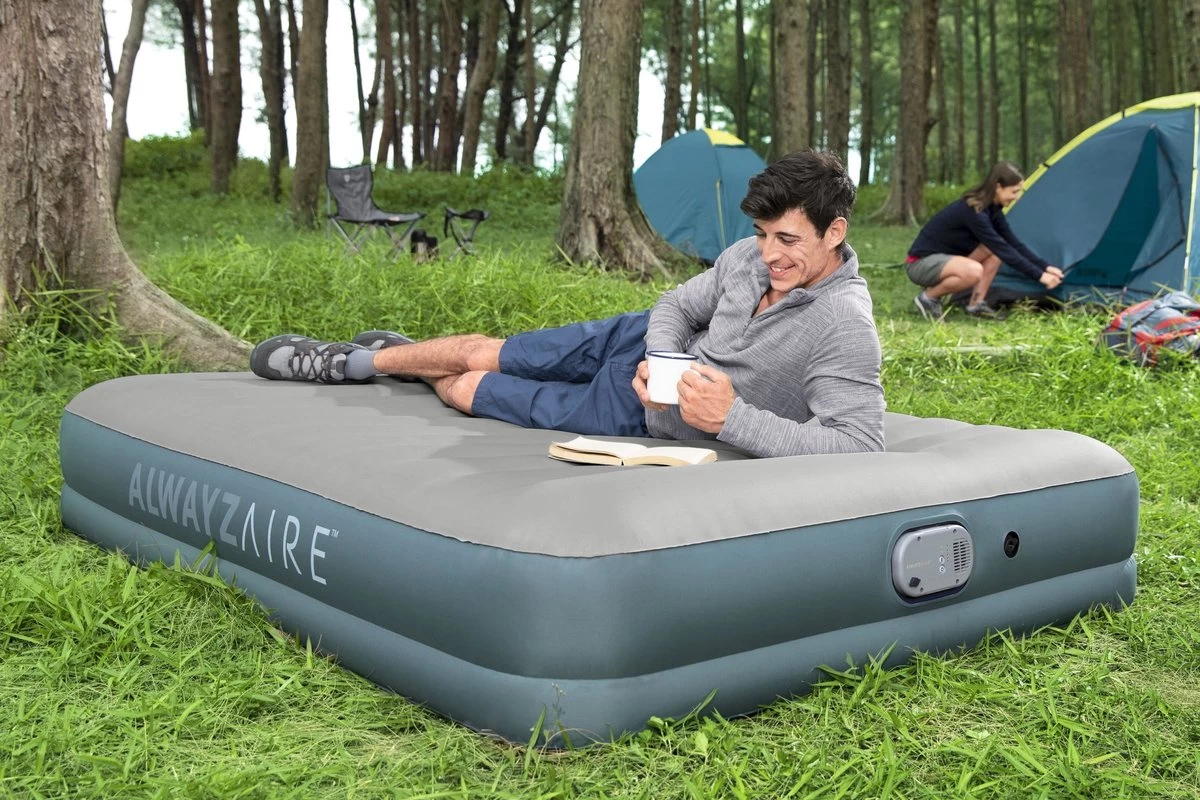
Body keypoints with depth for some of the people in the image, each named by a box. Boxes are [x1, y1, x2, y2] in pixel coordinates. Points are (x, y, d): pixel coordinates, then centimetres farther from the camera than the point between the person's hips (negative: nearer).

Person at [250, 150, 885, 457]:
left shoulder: (845, 328, -32)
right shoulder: (752, 257, -12)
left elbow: (860, 443, -39)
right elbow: (677, 305, 1)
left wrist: (733, 418, -43)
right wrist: (662, 361, -22)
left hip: (637, 412, -4)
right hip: (644, 342, 4)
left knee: (468, 389, 9)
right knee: (478, 351, 13)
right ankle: (353, 362, 45)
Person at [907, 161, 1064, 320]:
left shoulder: (991, 208, 3)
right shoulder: (972, 211, -25)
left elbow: (1013, 243, 6)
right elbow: (1003, 249, -26)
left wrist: (1045, 267, -2)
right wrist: (1039, 275, -24)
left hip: (943, 259, 9)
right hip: (921, 264, -9)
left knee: (996, 248, -3)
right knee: (973, 271, -35)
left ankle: (976, 304, -2)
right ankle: (928, 297, -11)